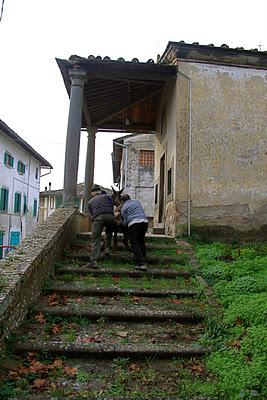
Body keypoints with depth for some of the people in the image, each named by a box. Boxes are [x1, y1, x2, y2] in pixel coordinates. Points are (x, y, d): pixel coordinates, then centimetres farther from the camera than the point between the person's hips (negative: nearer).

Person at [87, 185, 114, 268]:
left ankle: (93, 261, -14)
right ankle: (107, 249, 22)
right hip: (109, 216, 1)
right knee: (109, 233, 31)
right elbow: (112, 206, 19)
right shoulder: (106, 196, 28)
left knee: (95, 239, -4)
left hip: (98, 217, -1)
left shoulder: (90, 201, 31)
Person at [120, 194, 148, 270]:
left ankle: (142, 264, -12)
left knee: (135, 244, -2)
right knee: (141, 241, 21)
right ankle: (143, 260, 23)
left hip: (134, 224, -5)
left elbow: (126, 220, 9)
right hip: (144, 221, 5)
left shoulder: (123, 208, 9)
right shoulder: (137, 202, 23)